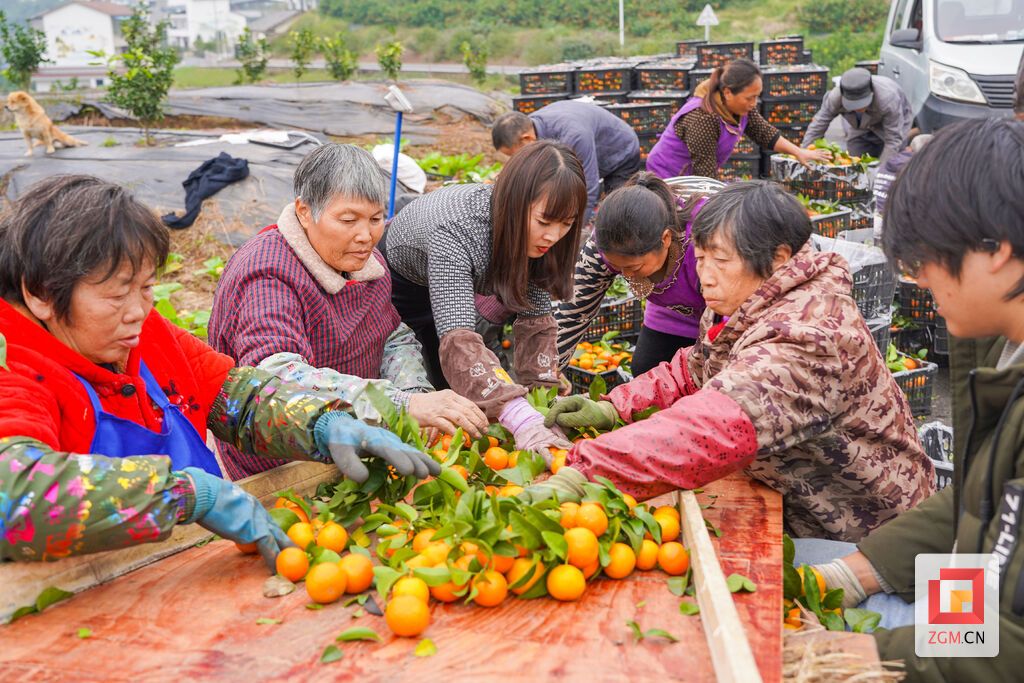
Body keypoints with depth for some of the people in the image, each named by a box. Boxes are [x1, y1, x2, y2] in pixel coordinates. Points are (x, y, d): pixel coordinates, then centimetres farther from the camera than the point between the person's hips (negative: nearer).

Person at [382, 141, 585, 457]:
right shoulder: (455, 230, -45)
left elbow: (535, 318, -20)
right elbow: (458, 340, -55)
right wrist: (521, 419, -65)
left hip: (456, 282, 5)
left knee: (453, 390, 9)